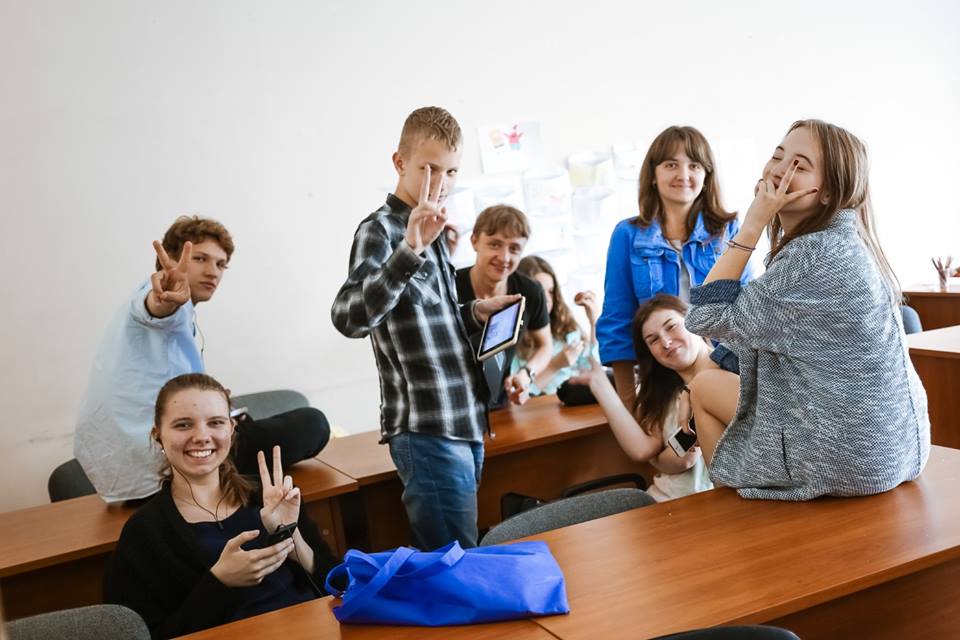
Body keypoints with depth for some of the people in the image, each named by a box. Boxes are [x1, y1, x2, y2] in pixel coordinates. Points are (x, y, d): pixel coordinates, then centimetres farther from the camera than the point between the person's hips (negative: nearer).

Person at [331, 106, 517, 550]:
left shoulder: (431, 231, 15)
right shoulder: (381, 230, -11)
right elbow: (350, 318, -31)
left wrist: (475, 313, 11)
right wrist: (409, 250, -41)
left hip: (464, 422, 9)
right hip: (429, 431, -8)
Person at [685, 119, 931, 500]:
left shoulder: (814, 255, -24)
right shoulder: (847, 241, 5)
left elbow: (706, 319, -18)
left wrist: (752, 226, -18)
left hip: (846, 459, -8)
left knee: (704, 387, 13)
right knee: (716, 385, 27)